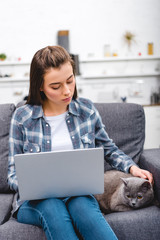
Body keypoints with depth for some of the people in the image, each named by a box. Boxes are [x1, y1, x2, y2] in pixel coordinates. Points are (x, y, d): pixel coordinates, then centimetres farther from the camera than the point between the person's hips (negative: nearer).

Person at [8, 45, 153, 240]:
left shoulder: (87, 110, 6)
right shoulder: (22, 117, -1)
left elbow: (108, 149, 17)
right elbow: (14, 170, 2)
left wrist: (132, 167, -2)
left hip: (79, 194, 1)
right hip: (37, 200, 0)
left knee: (82, 205, -34)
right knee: (52, 208, -36)